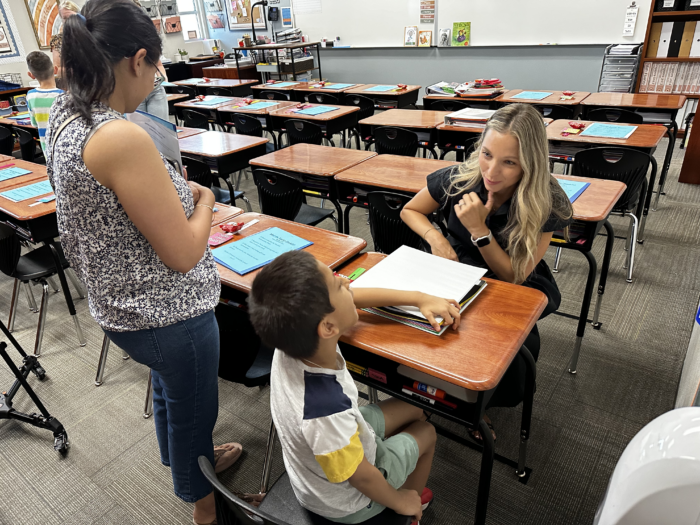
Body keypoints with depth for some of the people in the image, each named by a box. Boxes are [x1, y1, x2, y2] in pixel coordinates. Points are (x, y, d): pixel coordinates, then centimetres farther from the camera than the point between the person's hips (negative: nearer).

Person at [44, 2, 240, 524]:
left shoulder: (65, 117, -1)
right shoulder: (121, 138, -30)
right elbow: (183, 254, -26)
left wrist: (171, 188, 5)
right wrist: (204, 198, -9)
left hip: (118, 304, 9)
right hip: (169, 314, -9)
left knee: (169, 385, 31)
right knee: (193, 403, 17)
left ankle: (188, 458, 61)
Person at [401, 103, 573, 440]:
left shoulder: (547, 205, -20)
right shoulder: (457, 180, -17)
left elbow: (514, 277, -17)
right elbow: (410, 211, 2)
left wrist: (479, 230, -31)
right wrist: (435, 238, -18)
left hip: (520, 287, 0)